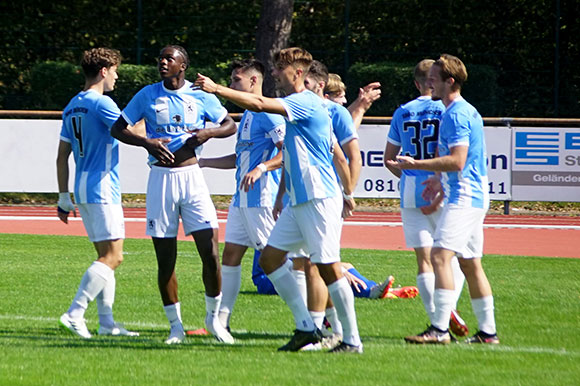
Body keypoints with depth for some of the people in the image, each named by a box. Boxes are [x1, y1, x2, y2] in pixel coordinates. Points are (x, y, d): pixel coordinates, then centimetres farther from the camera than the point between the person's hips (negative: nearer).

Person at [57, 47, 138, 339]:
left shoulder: (72, 107, 14)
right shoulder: (101, 104, -12)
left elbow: (62, 156, 16)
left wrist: (64, 199, 19)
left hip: (81, 189, 9)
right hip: (102, 188, -9)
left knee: (106, 255, 13)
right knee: (112, 257, -10)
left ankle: (106, 322, 11)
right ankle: (75, 313, -17)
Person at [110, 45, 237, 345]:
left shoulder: (201, 97, 3)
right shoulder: (147, 95, 4)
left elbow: (230, 125, 13)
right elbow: (117, 129, 6)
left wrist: (209, 132, -9)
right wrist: (146, 142, -12)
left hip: (192, 177, 0)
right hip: (161, 177, 0)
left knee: (210, 253, -9)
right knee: (165, 258, 1)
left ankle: (213, 317, 10)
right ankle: (175, 325, 11)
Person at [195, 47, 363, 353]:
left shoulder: (307, 102, -12)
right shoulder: (295, 106, 18)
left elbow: (259, 104, -26)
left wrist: (216, 89, -26)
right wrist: (280, 197, 29)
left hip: (319, 199, -10)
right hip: (298, 200, 10)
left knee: (328, 267, -9)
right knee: (269, 258, 4)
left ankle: (352, 340, -2)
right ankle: (306, 328, 6)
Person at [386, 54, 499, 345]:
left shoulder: (456, 115, -15)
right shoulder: (467, 111, 18)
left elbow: (457, 161, -23)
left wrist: (416, 165, -21)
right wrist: (441, 180, 30)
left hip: (463, 198, -11)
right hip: (473, 197, 11)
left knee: (440, 255, -18)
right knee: (470, 263, 14)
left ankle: (439, 329, -25)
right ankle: (487, 332, 18)